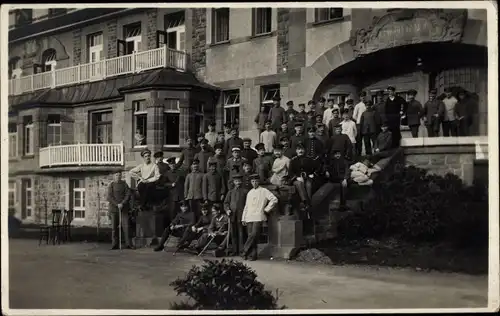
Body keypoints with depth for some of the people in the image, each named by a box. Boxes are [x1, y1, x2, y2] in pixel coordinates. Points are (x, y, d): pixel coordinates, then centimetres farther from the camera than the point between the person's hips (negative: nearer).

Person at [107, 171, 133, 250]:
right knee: (114, 227, 2)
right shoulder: (111, 185, 7)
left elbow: (128, 195, 1)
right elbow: (109, 197, -2)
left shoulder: (124, 184, 8)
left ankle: (129, 244, -6)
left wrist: (122, 203, -12)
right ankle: (115, 244, 7)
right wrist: (117, 204, -13)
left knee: (126, 226, -8)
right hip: (114, 208, 1)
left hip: (124, 208, 0)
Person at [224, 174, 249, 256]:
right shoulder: (230, 192, 18)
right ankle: (235, 250, 15)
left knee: (242, 234, -4)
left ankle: (242, 251, 2)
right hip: (232, 216, 4)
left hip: (241, 215, -4)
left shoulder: (245, 191, 4)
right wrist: (227, 209, 0)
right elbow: (226, 202, 17)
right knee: (233, 234, 7)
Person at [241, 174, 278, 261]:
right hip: (249, 217, 5)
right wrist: (243, 218, 15)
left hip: (259, 217, -5)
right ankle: (253, 255, 2)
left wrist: (267, 209, -3)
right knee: (251, 236, -1)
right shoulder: (249, 193, 20)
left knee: (254, 235, -17)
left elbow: (274, 199, -3)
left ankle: (245, 252, -13)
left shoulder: (264, 191, 4)